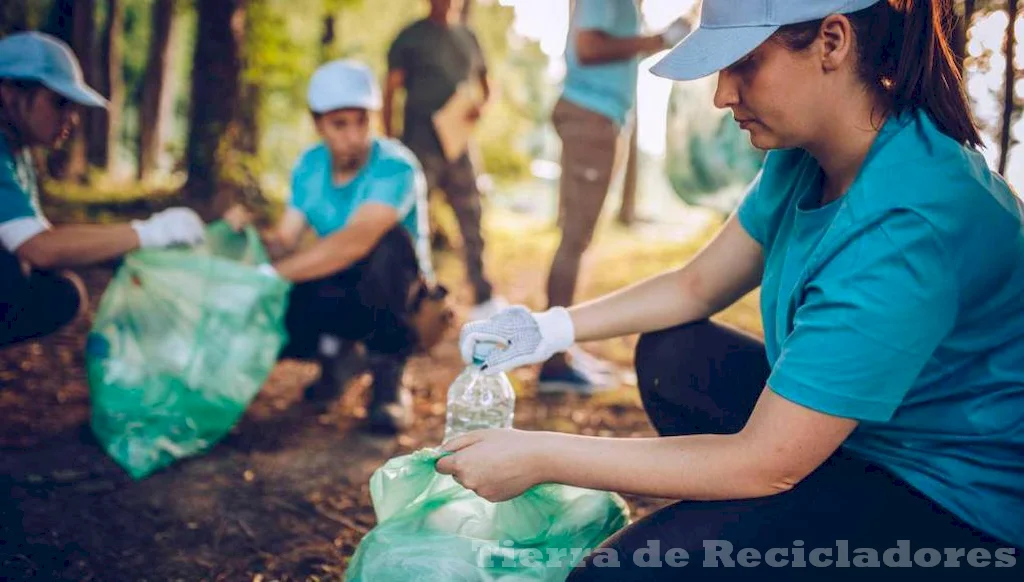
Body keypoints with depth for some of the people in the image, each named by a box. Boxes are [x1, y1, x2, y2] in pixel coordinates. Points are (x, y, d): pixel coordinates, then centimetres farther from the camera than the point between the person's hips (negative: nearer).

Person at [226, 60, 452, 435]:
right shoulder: (309, 166, -1)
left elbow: (355, 241, -37)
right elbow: (285, 241, -5)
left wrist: (271, 275, -39)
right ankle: (337, 351, 10)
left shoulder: (395, 167, -22)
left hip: (399, 303, -5)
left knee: (389, 244, -37)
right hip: (342, 295, 5)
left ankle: (389, 373, -17)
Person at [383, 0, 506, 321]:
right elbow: (390, 91, -3)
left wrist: (481, 105, -5)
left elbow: (484, 85, 19)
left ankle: (484, 300, 18)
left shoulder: (468, 37, 12)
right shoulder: (411, 37, -1)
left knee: (472, 222, 8)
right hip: (420, 146, -4)